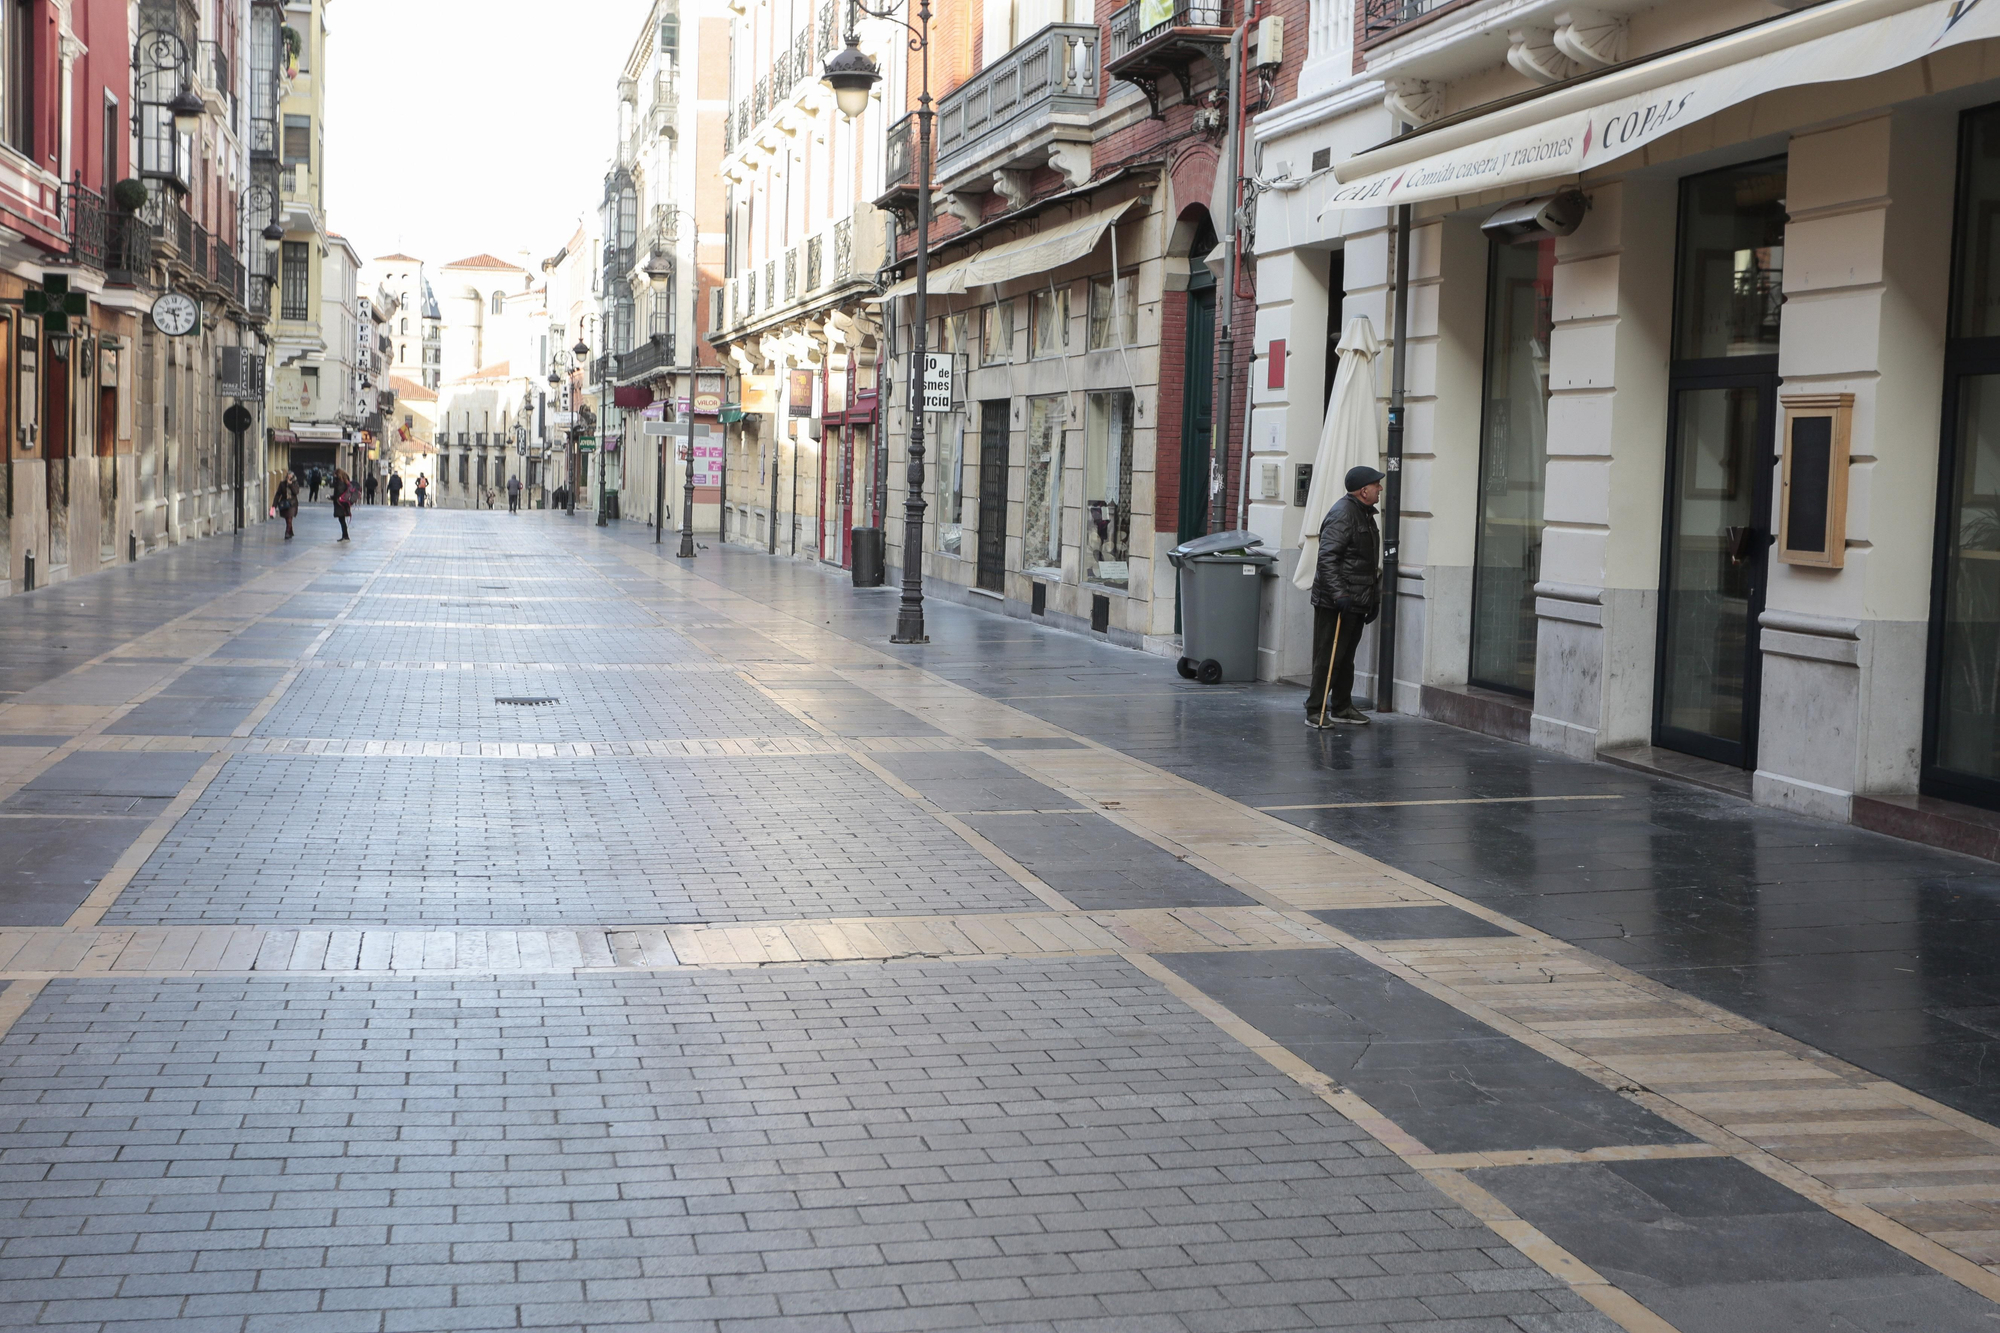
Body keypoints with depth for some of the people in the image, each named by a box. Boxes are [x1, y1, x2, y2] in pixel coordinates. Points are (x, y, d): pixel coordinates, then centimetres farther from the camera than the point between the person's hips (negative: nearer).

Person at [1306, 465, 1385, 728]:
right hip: (1334, 604, -10)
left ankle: (1342, 708, 24)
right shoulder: (1342, 514, -15)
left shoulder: (1365, 514, 18)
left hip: (1355, 602, 10)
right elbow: (1327, 558, -22)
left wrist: (1374, 598, 23)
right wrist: (1338, 594, -26)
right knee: (1328, 657, -6)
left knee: (1346, 657, 16)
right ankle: (1315, 711, -1)